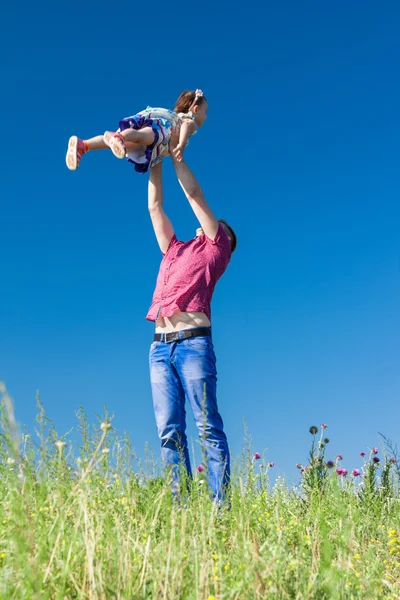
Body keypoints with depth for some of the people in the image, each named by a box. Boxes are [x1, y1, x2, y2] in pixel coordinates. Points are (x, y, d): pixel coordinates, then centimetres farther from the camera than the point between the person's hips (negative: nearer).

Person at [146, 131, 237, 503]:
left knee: (207, 427, -9)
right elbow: (155, 206, 31)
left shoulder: (215, 249, 15)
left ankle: (221, 505, -9)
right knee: (169, 431, -2)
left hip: (193, 340, -5)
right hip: (160, 345, 5)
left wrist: (175, 155, 23)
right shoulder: (174, 251, 28)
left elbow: (195, 196, 14)